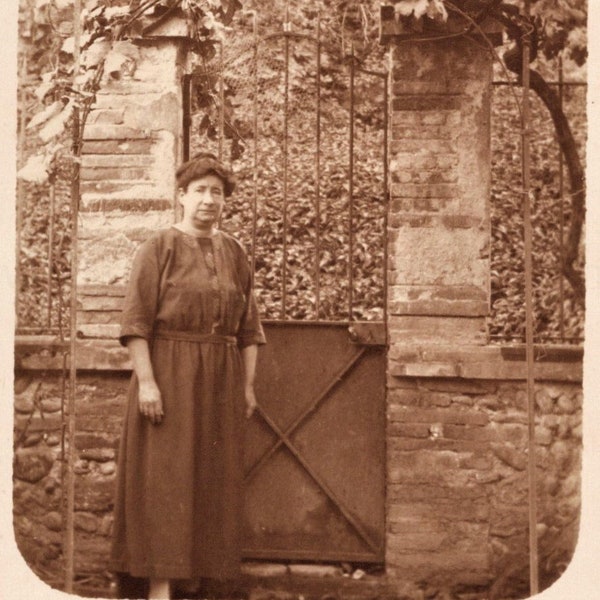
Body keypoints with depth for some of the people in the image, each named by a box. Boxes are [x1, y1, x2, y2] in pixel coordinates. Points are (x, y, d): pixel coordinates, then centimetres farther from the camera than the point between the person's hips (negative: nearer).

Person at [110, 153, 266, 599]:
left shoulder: (234, 253, 10)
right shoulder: (160, 247, -3)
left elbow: (248, 327, 12)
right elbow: (137, 320, -10)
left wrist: (248, 385, 7)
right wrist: (146, 380, -17)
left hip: (221, 380, 5)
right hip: (170, 375, -5)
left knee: (214, 481, 7)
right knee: (165, 478, -3)